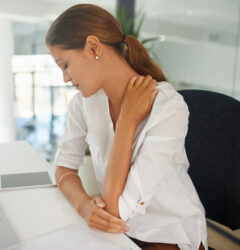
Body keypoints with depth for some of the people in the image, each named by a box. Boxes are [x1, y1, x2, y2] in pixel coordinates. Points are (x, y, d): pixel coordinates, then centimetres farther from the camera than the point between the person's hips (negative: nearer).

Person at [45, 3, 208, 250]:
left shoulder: (169, 109, -24)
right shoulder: (85, 102, -6)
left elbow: (116, 207, -23)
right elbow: (64, 166, 0)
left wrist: (127, 121, -23)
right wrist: (84, 204, -19)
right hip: (118, 228, 4)